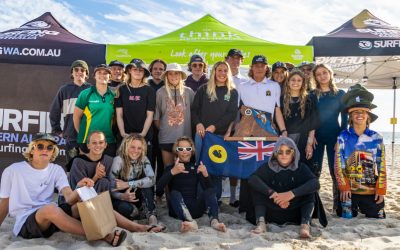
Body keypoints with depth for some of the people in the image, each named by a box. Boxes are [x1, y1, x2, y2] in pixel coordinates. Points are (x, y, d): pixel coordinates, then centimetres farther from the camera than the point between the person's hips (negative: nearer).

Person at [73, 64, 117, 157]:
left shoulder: (113, 95, 5)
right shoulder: (86, 94, -3)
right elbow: (76, 116, 1)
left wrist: (112, 133, 8)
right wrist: (81, 134, 5)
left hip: (109, 141, 3)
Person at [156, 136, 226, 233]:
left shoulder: (196, 168, 12)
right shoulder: (170, 168, 6)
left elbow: (208, 189, -2)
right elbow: (158, 189, -13)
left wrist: (205, 175, -22)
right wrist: (172, 172, -29)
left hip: (194, 209, 2)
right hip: (177, 210, -2)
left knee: (209, 190, -18)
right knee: (175, 193, -29)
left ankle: (214, 220, -42)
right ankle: (190, 222, -53)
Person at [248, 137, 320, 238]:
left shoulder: (300, 167, -4)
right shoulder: (269, 166, -5)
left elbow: (315, 183, -23)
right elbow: (252, 179, -23)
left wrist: (292, 193, -35)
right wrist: (272, 193, -34)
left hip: (294, 214, 0)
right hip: (272, 214, 0)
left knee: (309, 190, -18)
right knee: (257, 188, -17)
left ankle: (305, 224, -32)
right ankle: (261, 222, -28)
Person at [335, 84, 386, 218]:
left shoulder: (377, 138, -1)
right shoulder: (343, 137, -5)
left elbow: (382, 167, 0)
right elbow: (338, 165, -5)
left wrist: (381, 190, -4)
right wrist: (344, 187, -10)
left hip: (373, 191, 1)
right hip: (349, 191, -1)